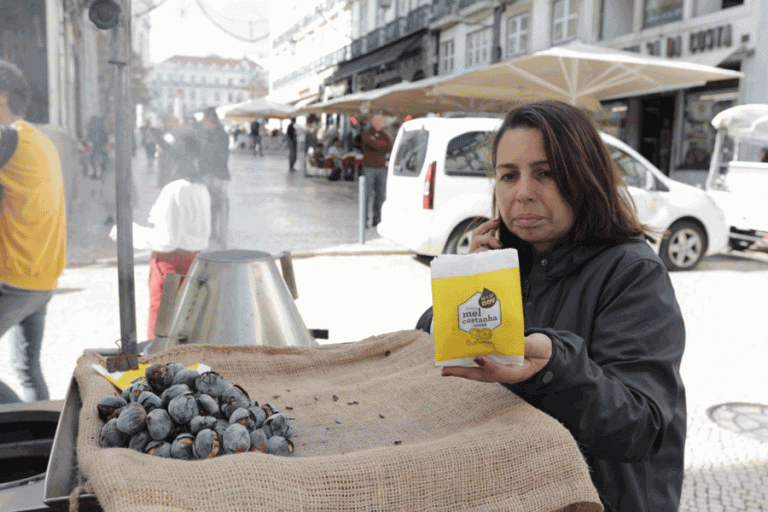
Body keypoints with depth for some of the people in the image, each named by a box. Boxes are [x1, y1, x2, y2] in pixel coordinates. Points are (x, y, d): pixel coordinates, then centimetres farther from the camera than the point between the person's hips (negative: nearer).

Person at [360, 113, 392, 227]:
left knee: (380, 196, 3)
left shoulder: (385, 135, 15)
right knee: (367, 195, -7)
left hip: (381, 169, 5)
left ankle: (377, 220, 9)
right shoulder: (366, 133, 0)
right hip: (369, 168, -5)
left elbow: (389, 148, -4)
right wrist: (385, 145, -3)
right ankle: (364, 220, -2)